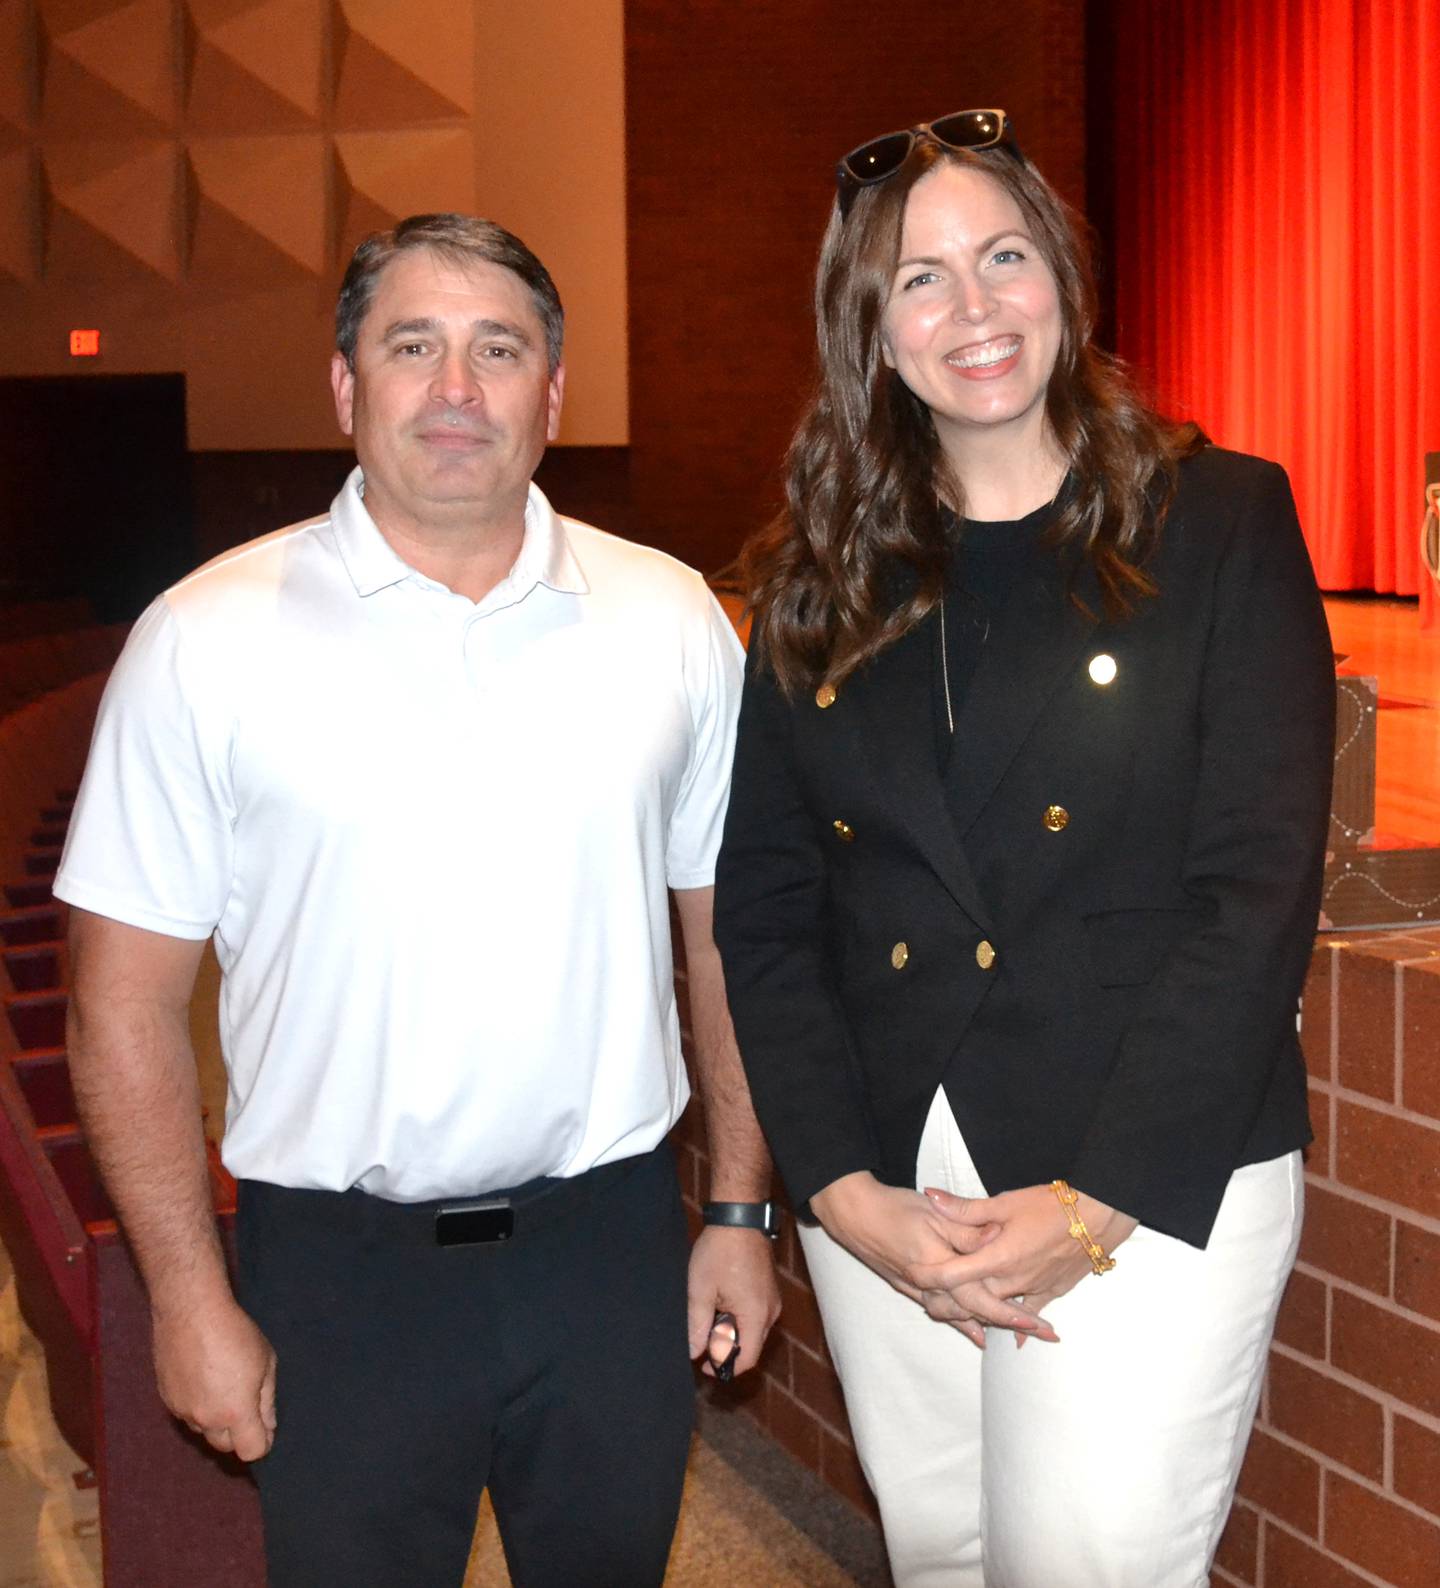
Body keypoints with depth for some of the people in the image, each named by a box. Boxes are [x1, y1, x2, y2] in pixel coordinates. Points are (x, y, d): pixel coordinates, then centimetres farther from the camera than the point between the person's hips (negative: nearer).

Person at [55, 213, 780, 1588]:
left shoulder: (670, 621, 1)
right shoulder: (207, 640, -7)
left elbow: (723, 934, 7)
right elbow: (126, 1004, -5)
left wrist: (741, 1210, 6)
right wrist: (190, 1298, -5)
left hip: (611, 1235, 2)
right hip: (337, 1267, -2)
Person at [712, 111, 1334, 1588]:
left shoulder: (1219, 520, -3)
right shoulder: (821, 580, 6)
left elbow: (1259, 887, -9)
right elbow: (762, 902, 4)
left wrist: (1096, 1205, -14)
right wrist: (842, 1189, -7)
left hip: (1153, 1181, -3)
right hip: (884, 1191, 4)